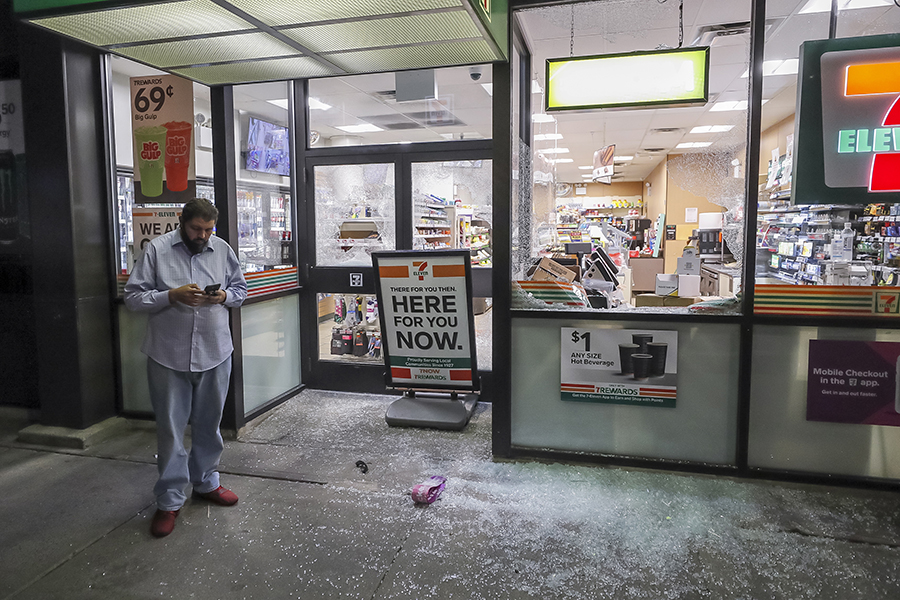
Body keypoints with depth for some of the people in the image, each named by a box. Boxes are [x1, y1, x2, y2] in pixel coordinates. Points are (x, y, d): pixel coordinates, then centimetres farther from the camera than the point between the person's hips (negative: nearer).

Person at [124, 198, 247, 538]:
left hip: (215, 353, 3)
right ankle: (170, 500, 19)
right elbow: (133, 297, -6)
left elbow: (241, 289, 13)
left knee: (209, 424, 16)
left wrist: (224, 296, -8)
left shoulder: (223, 250, 5)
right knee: (171, 428, 5)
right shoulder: (157, 250, -5)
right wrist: (173, 296, -21)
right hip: (169, 356, -3)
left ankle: (206, 482, 35)